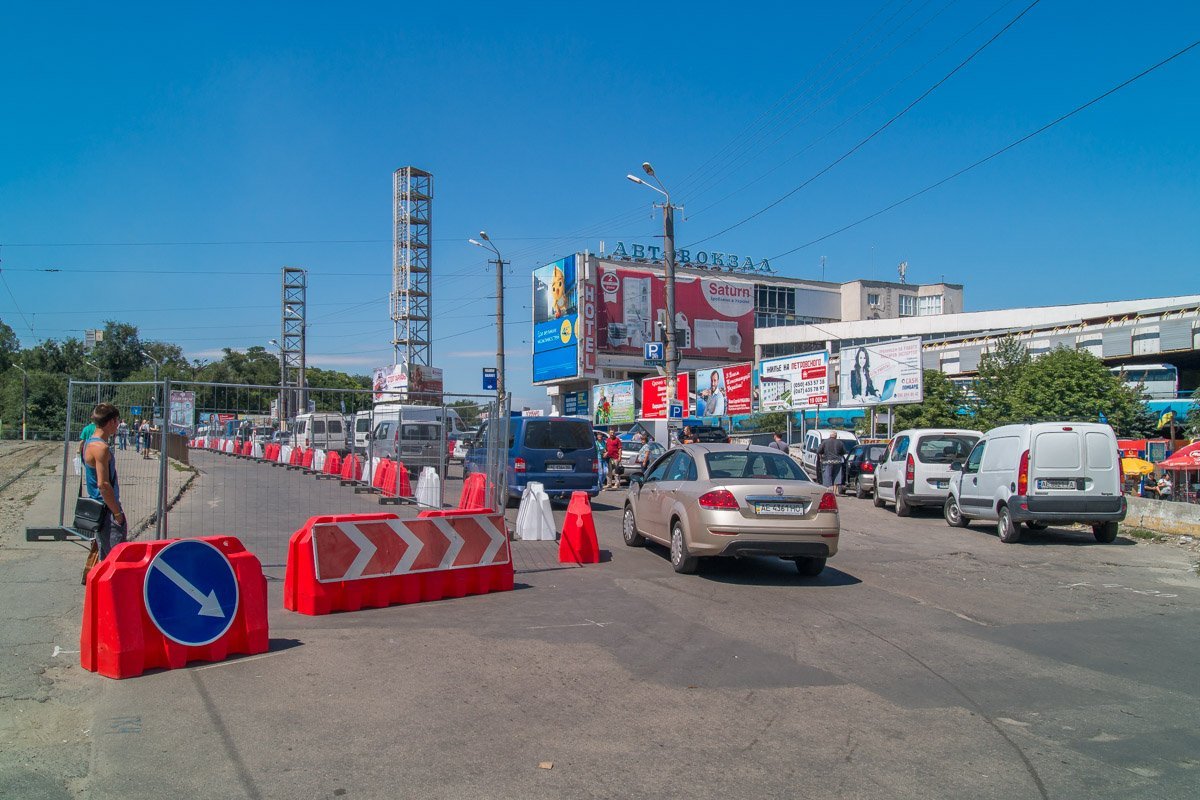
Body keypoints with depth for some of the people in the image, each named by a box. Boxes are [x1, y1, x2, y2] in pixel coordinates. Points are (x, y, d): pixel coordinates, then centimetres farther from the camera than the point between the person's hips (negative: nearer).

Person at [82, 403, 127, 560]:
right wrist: (118, 513, -18)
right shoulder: (101, 447, -19)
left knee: (105, 558, 17)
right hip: (106, 510, -10)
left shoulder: (90, 442, 12)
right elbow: (103, 484, -24)